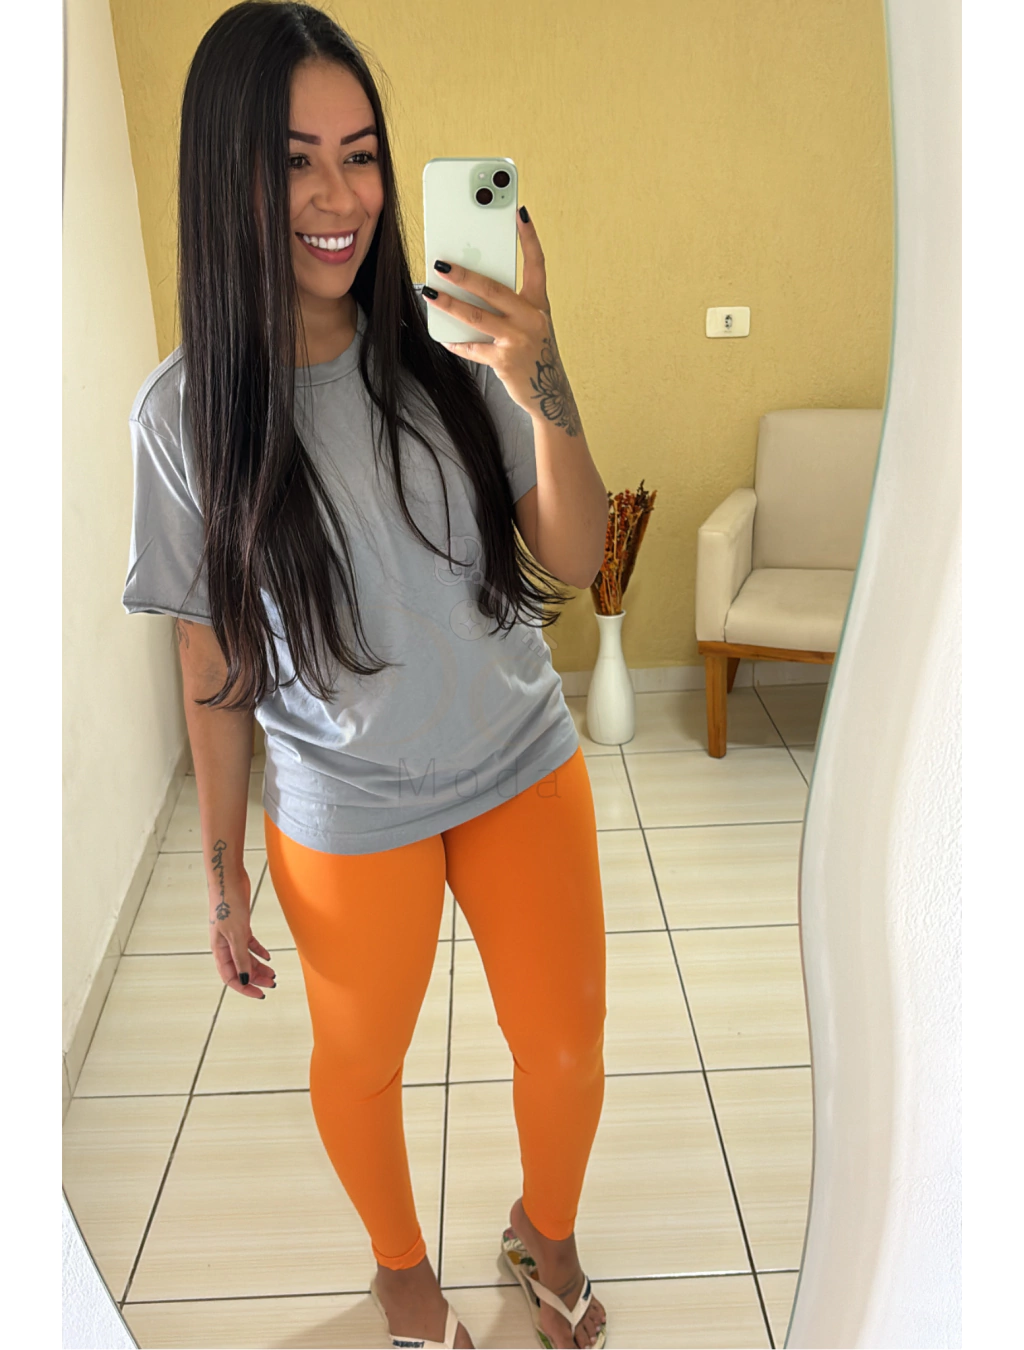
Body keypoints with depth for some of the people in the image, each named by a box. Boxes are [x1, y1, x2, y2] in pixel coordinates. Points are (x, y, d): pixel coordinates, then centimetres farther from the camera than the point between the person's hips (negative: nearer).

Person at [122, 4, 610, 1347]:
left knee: (566, 1048, 16)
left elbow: (575, 561, -11)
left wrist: (545, 390, -28)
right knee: (361, 1059, 20)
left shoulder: (451, 346, -10)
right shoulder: (186, 410, -13)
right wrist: (224, 871, 0)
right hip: (346, 813, -1)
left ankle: (547, 1232, 52)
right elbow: (213, 656, -5)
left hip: (524, 767, 2)